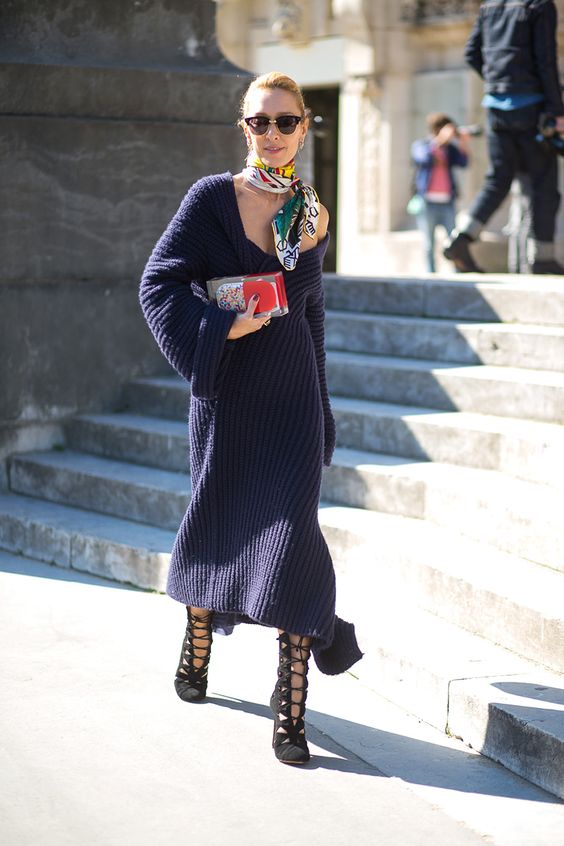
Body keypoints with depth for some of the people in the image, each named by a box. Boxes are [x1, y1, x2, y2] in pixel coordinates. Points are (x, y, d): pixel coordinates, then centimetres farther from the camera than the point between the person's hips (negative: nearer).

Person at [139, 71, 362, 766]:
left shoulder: (312, 214, 7)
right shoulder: (213, 197, -3)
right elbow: (159, 283, -6)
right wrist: (220, 327, -18)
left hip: (291, 396, 2)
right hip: (225, 391, -1)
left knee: (289, 536, -8)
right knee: (217, 520, 12)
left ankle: (291, 709, -5)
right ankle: (196, 651, 40)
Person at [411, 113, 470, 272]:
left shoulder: (450, 148, 11)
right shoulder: (420, 145, 3)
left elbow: (463, 163, -5)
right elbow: (425, 158, -18)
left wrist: (463, 144, -22)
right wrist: (440, 140, -29)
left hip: (447, 202, 2)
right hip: (428, 203, -2)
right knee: (429, 246, 1)